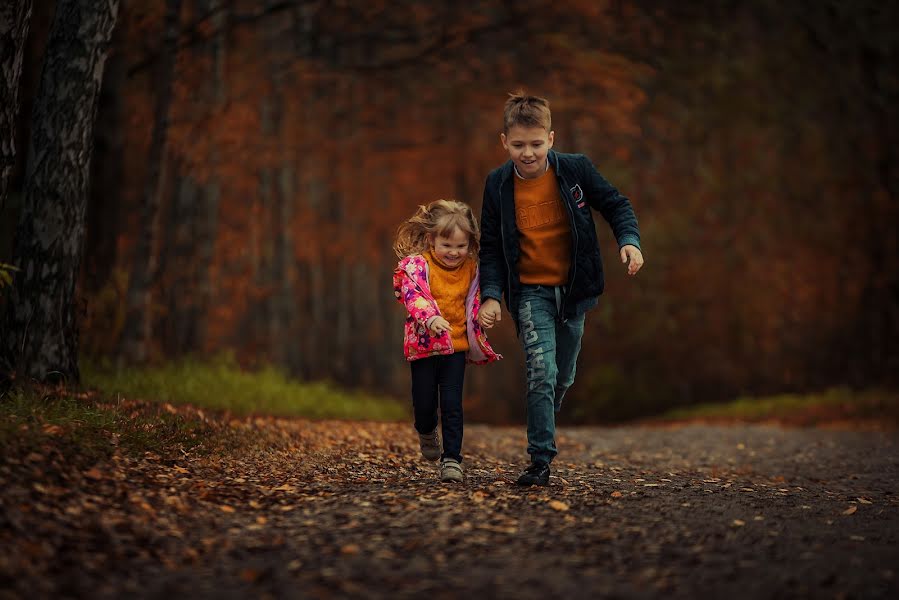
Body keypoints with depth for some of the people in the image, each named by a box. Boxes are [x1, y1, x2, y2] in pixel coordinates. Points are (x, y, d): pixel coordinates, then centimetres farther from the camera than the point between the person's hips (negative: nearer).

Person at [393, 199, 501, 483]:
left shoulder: (471, 268, 2)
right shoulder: (417, 265, -12)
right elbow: (413, 295, -27)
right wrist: (430, 318, -43)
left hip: (457, 345, 2)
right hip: (424, 344, -2)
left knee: (452, 404, -3)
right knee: (424, 402, 8)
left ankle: (451, 458, 4)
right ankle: (427, 433, 41)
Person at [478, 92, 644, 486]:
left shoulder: (575, 169, -9)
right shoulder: (498, 184, -7)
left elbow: (615, 205, 2)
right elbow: (491, 247, -1)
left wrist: (629, 240, -16)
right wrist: (491, 296, -11)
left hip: (573, 290, 2)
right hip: (530, 291, -2)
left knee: (563, 377, 14)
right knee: (541, 371, -18)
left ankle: (541, 435, 40)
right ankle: (541, 460, -12)